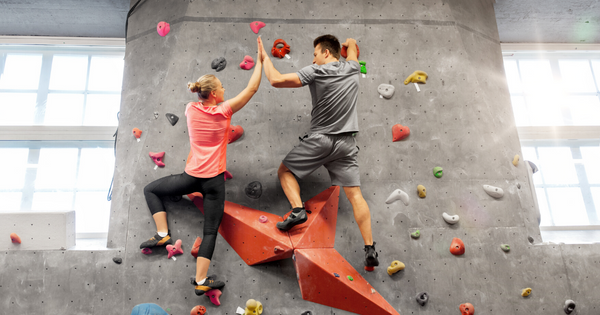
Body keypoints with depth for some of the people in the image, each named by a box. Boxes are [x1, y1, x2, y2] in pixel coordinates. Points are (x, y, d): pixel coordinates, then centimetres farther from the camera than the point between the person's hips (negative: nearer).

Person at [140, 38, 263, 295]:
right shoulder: (224, 111, -7)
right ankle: (201, 280, 3)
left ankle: (162, 234, 14)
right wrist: (260, 61, 6)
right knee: (210, 231, 5)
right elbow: (252, 88, -1)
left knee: (151, 190, 25)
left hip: (191, 176, 2)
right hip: (214, 180, -1)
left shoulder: (191, 109, 0)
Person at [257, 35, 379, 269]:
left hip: (320, 139, -5)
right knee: (354, 194, 4)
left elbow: (276, 80, -11)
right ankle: (370, 249, 0)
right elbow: (352, 45, 33)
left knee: (285, 170, 14)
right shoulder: (352, 68, 9)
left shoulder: (316, 72, -7)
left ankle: (298, 210, -7)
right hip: (346, 143, 5)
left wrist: (265, 58, 3)